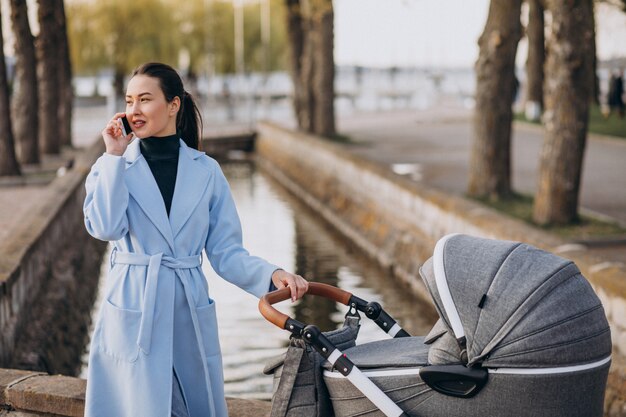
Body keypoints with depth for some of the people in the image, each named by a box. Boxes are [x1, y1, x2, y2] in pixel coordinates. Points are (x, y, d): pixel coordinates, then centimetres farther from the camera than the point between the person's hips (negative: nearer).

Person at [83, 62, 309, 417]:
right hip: (134, 315, -2)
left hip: (191, 313, 2)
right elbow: (105, 227, -17)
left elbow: (225, 251, 4)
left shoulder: (206, 171, 4)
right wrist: (115, 157, -11)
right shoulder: (112, 167, 2)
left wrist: (271, 274, -12)